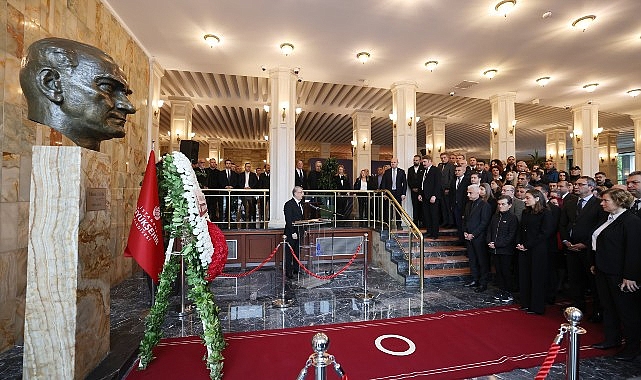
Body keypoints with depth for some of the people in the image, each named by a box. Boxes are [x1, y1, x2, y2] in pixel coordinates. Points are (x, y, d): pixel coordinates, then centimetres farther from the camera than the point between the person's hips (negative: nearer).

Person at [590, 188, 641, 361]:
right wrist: (595, 264, 14)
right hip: (603, 272, 8)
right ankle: (612, 339, 31)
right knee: (608, 307, 17)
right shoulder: (607, 220, 10)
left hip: (620, 275, -8)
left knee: (627, 310, 7)